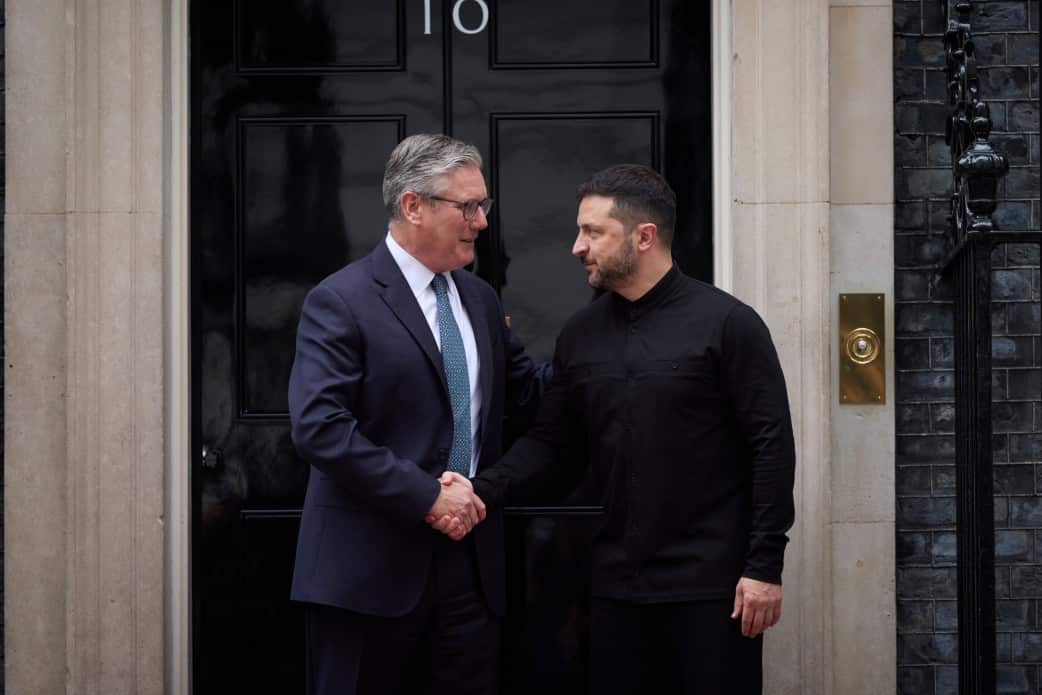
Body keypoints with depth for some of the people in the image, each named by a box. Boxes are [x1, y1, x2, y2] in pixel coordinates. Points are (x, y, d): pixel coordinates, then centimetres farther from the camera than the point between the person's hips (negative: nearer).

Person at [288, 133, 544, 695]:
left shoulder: (481, 300, 14)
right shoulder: (340, 302, -9)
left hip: (471, 563, 6)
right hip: (372, 565, -6)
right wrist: (426, 495, -20)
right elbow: (318, 427, -18)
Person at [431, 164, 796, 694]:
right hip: (617, 583, 5)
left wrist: (764, 566, -12)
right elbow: (550, 440, 10)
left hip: (711, 584, -5)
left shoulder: (726, 323, -7)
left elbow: (771, 445, -9)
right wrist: (482, 491, -8)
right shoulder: (581, 334, 9)